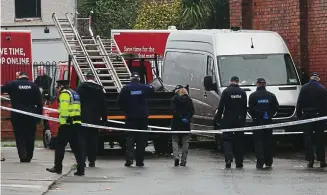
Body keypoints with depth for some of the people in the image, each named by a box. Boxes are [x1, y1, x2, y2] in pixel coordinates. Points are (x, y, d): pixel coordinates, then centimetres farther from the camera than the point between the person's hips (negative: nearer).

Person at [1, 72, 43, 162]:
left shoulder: (13, 84, -3)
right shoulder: (33, 86, 3)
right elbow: (39, 102, 2)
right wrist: (39, 114, 7)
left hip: (17, 115, -2)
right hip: (31, 115, 2)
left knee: (19, 135, 4)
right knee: (30, 136, 9)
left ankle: (22, 154, -14)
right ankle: (28, 157, 11)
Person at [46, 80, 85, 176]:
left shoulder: (64, 94, -7)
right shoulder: (75, 94, 21)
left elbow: (64, 109, -18)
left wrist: (62, 121, -18)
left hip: (67, 124, -8)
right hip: (77, 124, 8)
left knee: (60, 146, 3)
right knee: (77, 147, 5)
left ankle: (58, 167, 7)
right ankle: (81, 169, -2)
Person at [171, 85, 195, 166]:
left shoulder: (174, 99, -6)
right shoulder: (188, 99, 2)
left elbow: (174, 111, -14)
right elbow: (192, 111, -4)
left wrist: (181, 118, -13)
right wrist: (187, 118, -9)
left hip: (176, 123, -2)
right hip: (186, 124, 2)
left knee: (175, 141, 8)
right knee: (185, 142, 8)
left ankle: (176, 156, -14)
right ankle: (183, 161, 5)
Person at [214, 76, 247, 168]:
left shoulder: (226, 91, -5)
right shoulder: (242, 92, 3)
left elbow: (221, 107, -7)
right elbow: (245, 108, 6)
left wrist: (218, 118, -1)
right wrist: (243, 118, 13)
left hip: (228, 119, -3)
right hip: (240, 119, 3)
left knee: (227, 139, 0)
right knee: (239, 140, 9)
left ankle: (228, 158, -20)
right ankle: (239, 162, 10)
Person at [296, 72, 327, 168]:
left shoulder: (304, 88, 0)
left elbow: (299, 103, 0)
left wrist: (299, 115, 5)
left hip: (306, 115, 0)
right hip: (319, 116, 0)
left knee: (308, 138, 2)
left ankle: (310, 160, -5)